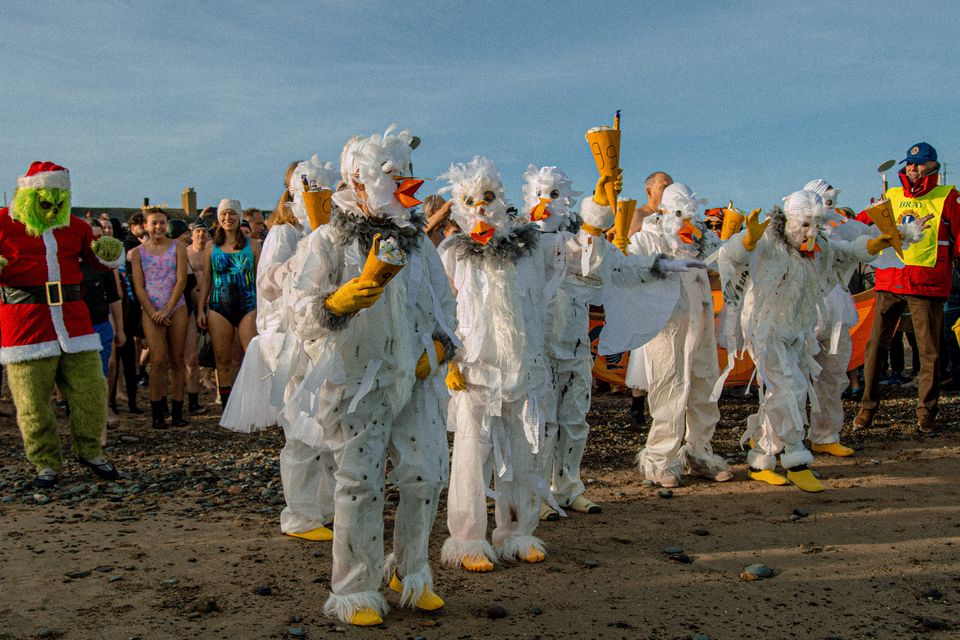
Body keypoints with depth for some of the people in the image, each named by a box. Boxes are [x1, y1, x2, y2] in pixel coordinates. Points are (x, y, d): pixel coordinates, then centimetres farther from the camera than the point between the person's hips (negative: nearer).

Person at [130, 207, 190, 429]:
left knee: (177, 360, 1)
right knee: (158, 360, -10)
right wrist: (152, 312, -8)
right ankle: (157, 413, -4)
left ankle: (177, 412, 6)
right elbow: (138, 286, 3)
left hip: (176, 308, 1)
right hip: (151, 310, 0)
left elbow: (181, 280, -1)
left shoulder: (177, 247, 7)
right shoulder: (138, 252, 9)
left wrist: (167, 310, -9)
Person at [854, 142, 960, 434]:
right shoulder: (891, 197, 15)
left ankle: (926, 415, 9)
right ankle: (867, 408, 11)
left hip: (926, 284, -3)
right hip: (889, 282, 3)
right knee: (875, 345, 1)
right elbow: (862, 224, 21)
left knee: (929, 352, 0)